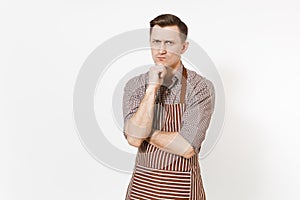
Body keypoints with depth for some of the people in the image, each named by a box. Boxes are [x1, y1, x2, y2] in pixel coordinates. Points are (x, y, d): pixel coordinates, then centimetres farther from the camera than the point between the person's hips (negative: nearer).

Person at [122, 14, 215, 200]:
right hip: (142, 185, 2)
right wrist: (152, 88, -19)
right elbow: (134, 138, -16)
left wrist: (145, 131, -12)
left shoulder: (201, 87, -12)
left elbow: (187, 147, -19)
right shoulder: (135, 85, -3)